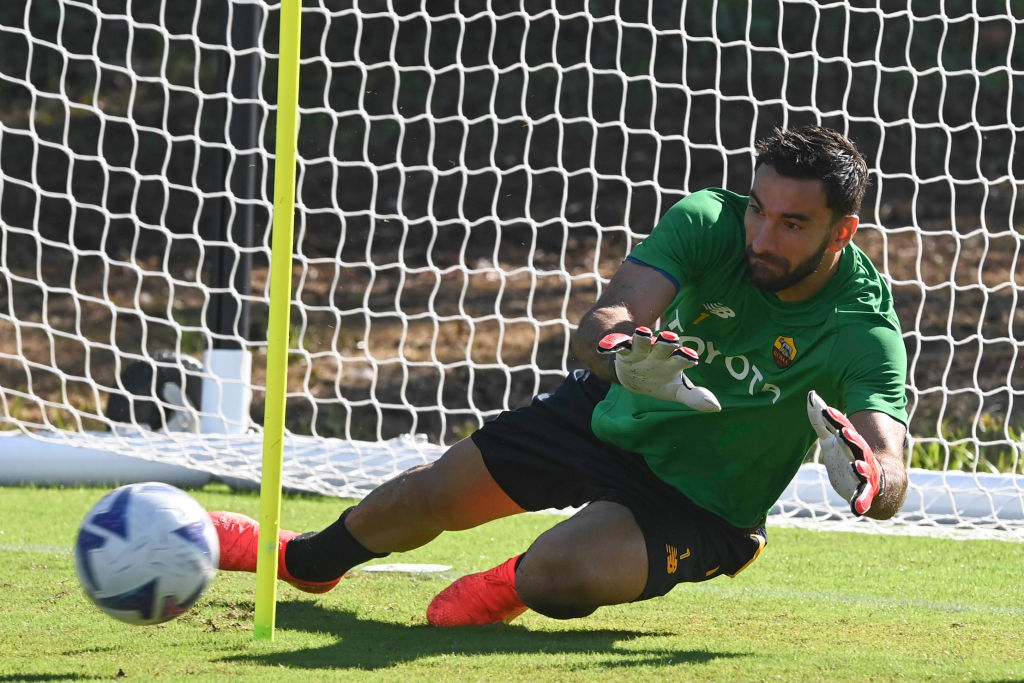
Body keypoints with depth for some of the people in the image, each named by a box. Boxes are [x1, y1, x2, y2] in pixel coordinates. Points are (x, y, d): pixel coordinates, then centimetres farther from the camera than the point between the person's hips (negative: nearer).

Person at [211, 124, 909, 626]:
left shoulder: (862, 325, -29)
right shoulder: (708, 222, -21)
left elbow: (892, 485, -39)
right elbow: (598, 325, -31)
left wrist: (866, 477, -64)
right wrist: (622, 351, -56)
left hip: (696, 505, -4)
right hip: (610, 413, 4)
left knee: (556, 574, -29)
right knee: (425, 496, 11)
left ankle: (509, 588, 11)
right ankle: (308, 559, 46)